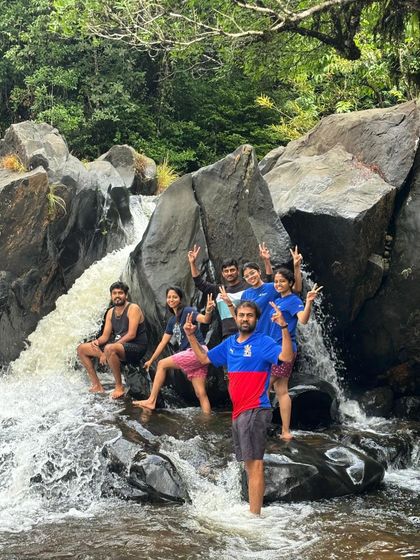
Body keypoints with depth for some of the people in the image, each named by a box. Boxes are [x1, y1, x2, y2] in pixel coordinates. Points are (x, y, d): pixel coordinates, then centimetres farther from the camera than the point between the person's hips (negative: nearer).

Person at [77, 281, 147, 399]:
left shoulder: (133, 309, -10)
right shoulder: (111, 312, 13)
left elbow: (131, 335, -19)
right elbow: (105, 336, 9)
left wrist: (114, 344, -25)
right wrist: (97, 341, -14)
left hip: (136, 348, -8)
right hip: (117, 345, 8)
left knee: (109, 348, -41)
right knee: (81, 349, 5)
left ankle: (119, 387, -24)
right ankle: (97, 386, 3)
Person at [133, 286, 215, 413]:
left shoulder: (187, 311, -3)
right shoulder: (172, 321, 20)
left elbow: (205, 320, -21)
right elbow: (163, 342, 25)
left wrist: (208, 312, -43)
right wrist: (151, 360, 26)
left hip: (198, 351, -8)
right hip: (191, 354, 8)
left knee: (162, 364, -4)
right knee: (201, 393, 1)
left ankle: (151, 401, 0)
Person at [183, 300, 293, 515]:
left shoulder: (263, 342, -7)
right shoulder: (229, 344, 14)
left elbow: (286, 357, -23)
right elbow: (204, 358, 26)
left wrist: (283, 327, -33)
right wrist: (191, 336, 18)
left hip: (255, 411, -8)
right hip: (238, 412, 8)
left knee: (254, 464, -11)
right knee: (249, 465, 14)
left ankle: (254, 515, -12)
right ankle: (253, 511, 22)